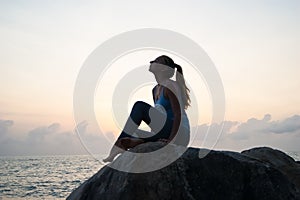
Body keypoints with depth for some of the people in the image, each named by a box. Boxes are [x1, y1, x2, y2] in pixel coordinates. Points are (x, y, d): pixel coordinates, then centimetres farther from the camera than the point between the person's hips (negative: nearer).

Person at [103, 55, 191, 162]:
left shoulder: (170, 86, -9)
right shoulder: (155, 90, 18)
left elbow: (178, 115, -17)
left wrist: (171, 139, -23)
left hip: (179, 133, -9)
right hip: (166, 135, 9)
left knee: (140, 106, -15)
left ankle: (119, 145, -16)